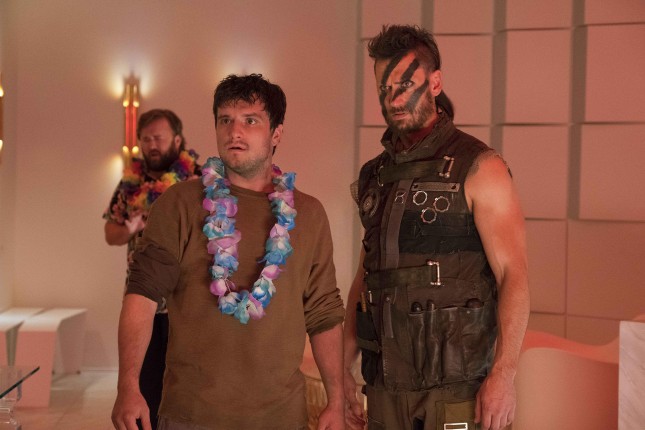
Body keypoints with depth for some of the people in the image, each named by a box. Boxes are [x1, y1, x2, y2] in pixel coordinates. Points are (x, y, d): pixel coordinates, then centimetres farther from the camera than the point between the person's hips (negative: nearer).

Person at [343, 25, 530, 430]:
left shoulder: (479, 168, -6)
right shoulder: (376, 175, 11)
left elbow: (514, 276, -12)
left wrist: (504, 374, -18)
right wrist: (344, 365, 13)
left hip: (457, 384, -5)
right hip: (386, 382, 5)